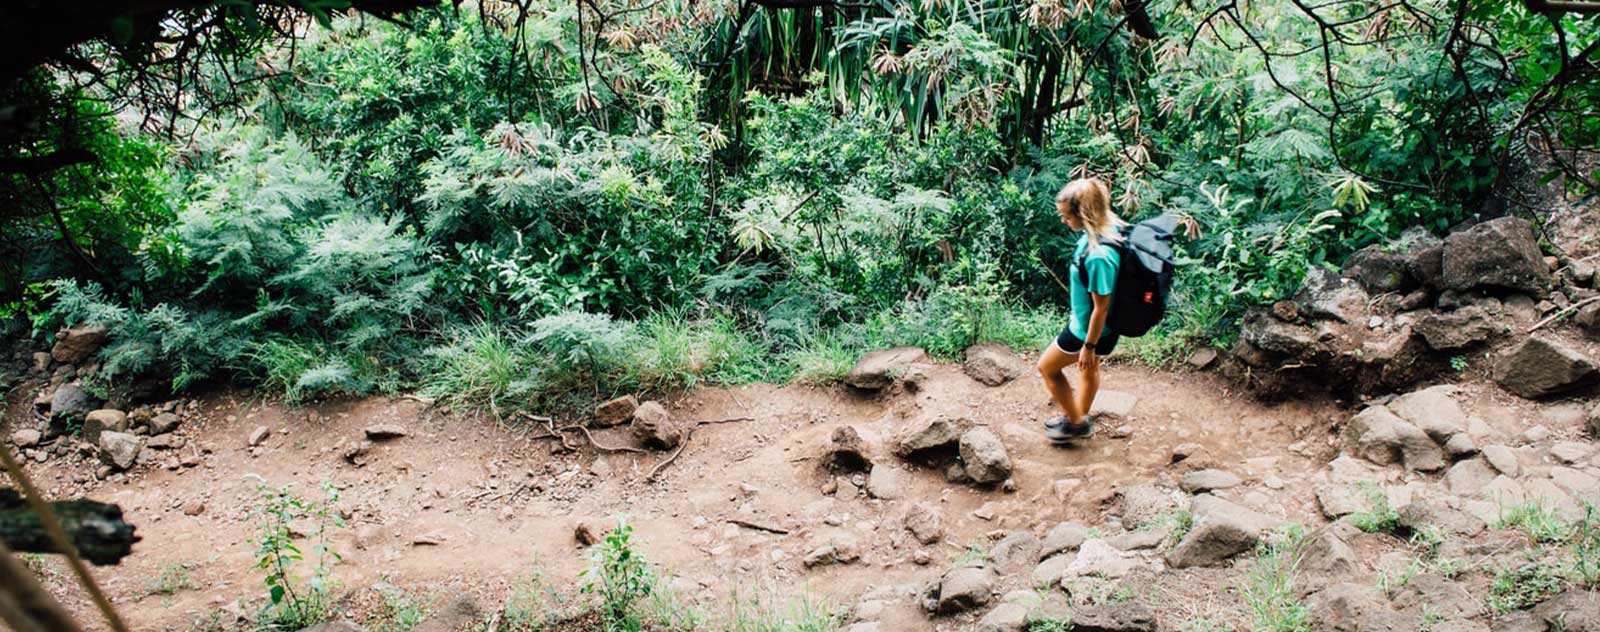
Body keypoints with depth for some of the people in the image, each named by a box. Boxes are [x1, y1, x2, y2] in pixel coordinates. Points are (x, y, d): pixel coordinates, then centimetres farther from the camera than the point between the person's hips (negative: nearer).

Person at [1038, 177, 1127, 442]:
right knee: (1089, 368, 29)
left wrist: (1089, 346, -15)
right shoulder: (1108, 228, -12)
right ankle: (1080, 417, 52)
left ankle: (1076, 422, 30)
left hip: (1090, 328, -9)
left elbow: (1101, 308, -28)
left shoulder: (1098, 257, -39)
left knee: (1048, 367, 14)